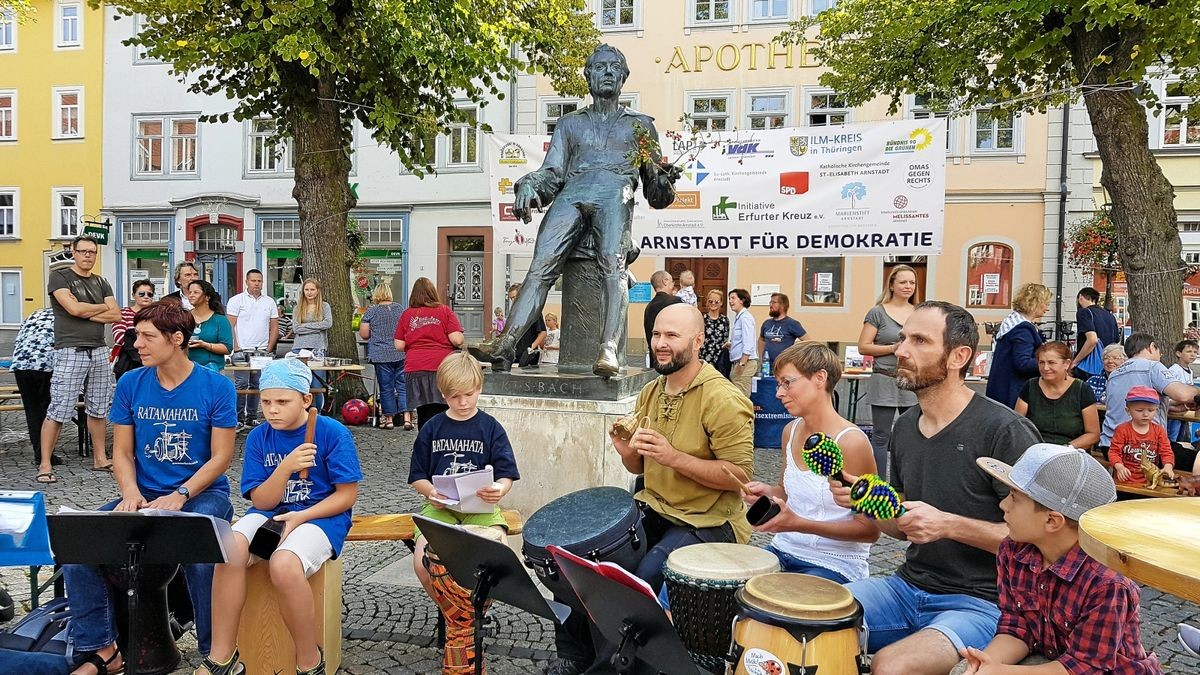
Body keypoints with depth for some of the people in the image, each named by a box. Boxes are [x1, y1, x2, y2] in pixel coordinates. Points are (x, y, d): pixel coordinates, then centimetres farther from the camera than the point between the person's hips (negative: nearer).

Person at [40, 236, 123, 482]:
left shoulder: (101, 283, 16)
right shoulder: (59, 276, 1)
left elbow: (116, 315, 5)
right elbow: (74, 308, -13)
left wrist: (85, 312, -7)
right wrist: (103, 307, 2)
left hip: (99, 351, 5)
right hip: (70, 351, -5)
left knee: (98, 409, 11)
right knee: (58, 411, -8)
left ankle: (100, 459, 19)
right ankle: (45, 465, -2)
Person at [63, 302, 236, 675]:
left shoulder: (217, 386, -8)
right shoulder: (130, 384, 4)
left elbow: (221, 457, -8)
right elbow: (122, 452, 7)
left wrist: (179, 496, -20)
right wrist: (131, 492, -13)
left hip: (202, 493, -4)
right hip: (145, 493, 5)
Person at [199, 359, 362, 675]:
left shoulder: (333, 432, -9)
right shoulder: (258, 437, 2)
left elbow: (347, 495, -7)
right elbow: (261, 502, -2)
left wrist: (300, 517, -18)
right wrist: (286, 467, -20)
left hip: (320, 515, -4)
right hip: (270, 513, 4)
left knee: (283, 564, -34)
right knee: (229, 549, -28)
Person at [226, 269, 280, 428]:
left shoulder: (270, 302, 11)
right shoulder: (236, 300, 1)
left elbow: (274, 327, 11)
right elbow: (230, 326, -3)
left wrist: (269, 349, 2)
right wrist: (235, 348, -10)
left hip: (262, 351, 3)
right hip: (242, 350, -3)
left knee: (256, 385, 7)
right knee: (241, 384, -5)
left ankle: (252, 417, 15)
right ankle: (239, 418, 2)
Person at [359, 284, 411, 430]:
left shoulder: (371, 311, -2)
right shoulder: (400, 309, 5)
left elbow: (363, 334, -1)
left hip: (381, 355, -2)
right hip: (401, 354, 2)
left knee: (386, 387, 6)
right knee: (403, 385, 4)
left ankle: (389, 418, 14)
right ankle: (407, 417, -4)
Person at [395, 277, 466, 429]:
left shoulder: (407, 314, 6)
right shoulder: (445, 311, 1)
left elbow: (399, 346, 4)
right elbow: (457, 340, -8)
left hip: (415, 370, 2)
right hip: (441, 368, -2)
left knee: (423, 414, 10)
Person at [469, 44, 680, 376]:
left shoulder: (640, 124, 29)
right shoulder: (569, 123, 32)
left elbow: (655, 194, 24)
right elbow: (552, 172, 20)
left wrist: (665, 179, 0)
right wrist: (528, 187, -2)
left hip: (616, 192, -1)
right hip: (572, 193, 2)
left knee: (612, 263, -32)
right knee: (541, 265, -23)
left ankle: (608, 350, -45)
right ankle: (505, 344, -35)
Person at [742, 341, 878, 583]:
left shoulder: (851, 442, -18)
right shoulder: (791, 430, 4)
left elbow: (870, 530, -14)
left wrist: (800, 524, -24)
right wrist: (767, 491, -3)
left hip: (833, 564, -7)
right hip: (783, 550, 7)